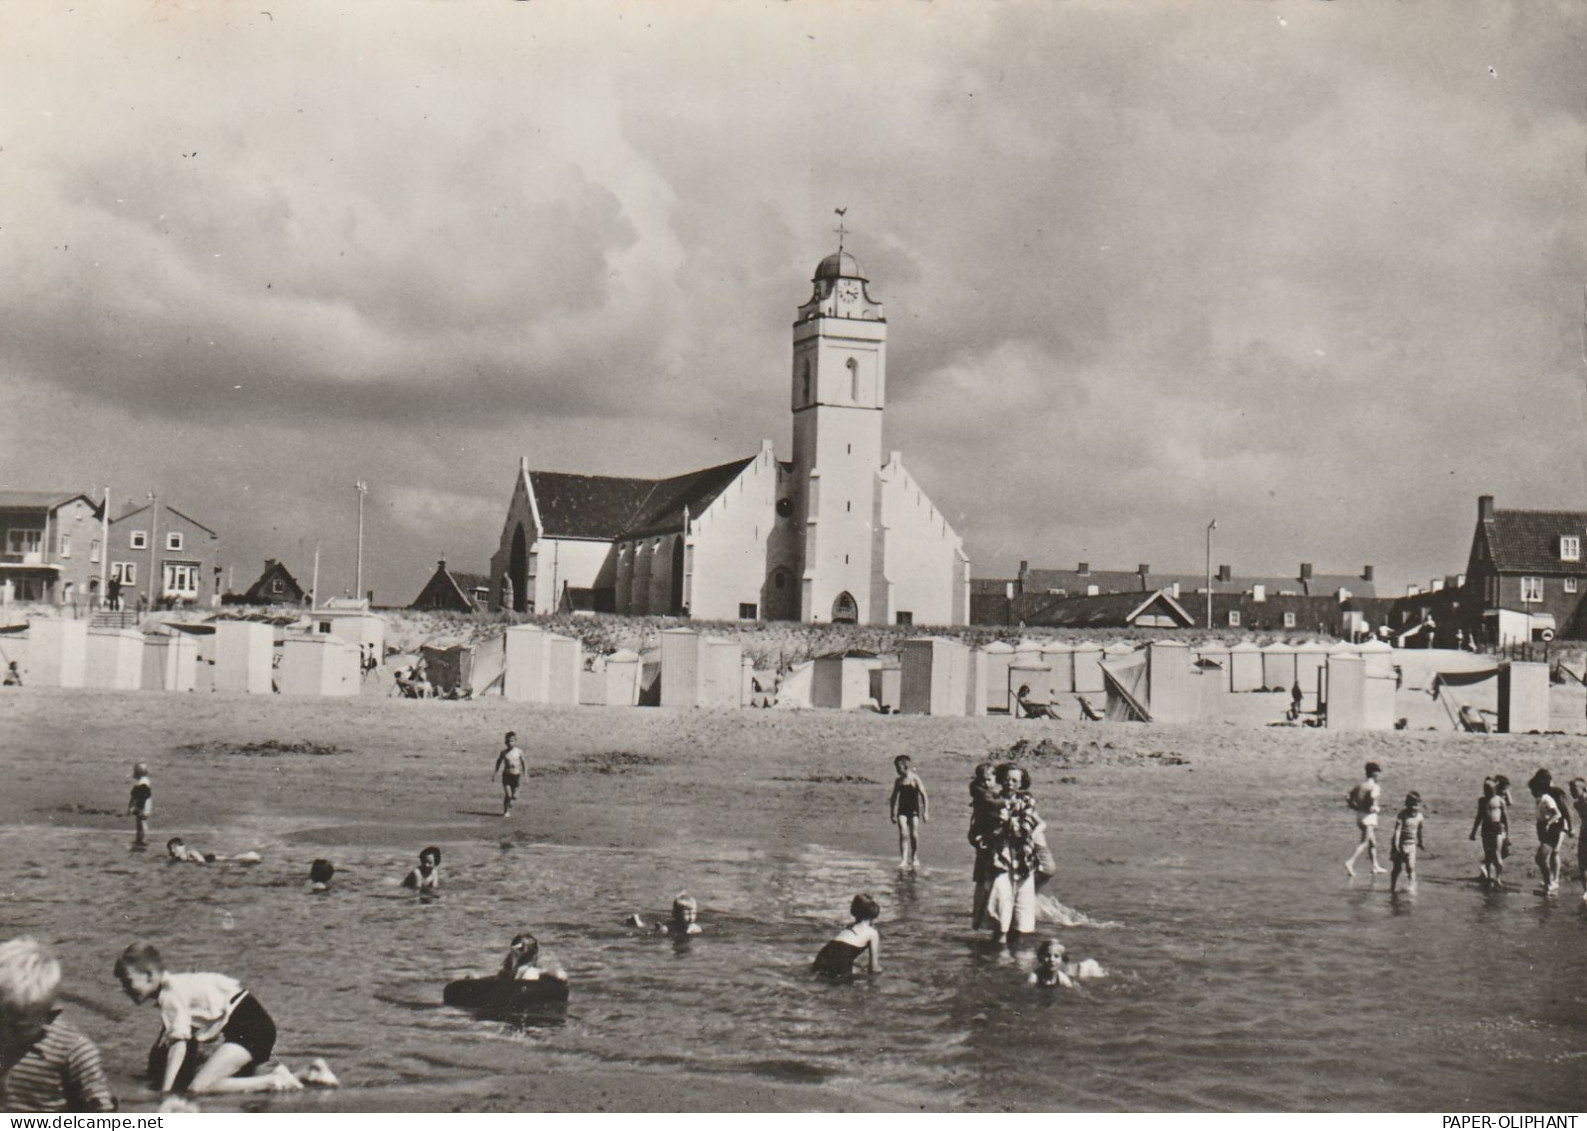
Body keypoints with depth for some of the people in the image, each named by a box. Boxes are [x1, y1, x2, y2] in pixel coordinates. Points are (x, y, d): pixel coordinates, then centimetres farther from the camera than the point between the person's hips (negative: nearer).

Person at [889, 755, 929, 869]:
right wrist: (892, 814, 14)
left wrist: (926, 812, -12)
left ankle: (915, 858, 17)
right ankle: (903, 860, -14)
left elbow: (924, 796, -6)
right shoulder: (898, 781, 9)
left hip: (914, 809, -3)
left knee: (914, 834, -1)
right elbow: (893, 798, 17)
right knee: (903, 834, -10)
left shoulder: (915, 779, -5)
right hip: (902, 810, 3)